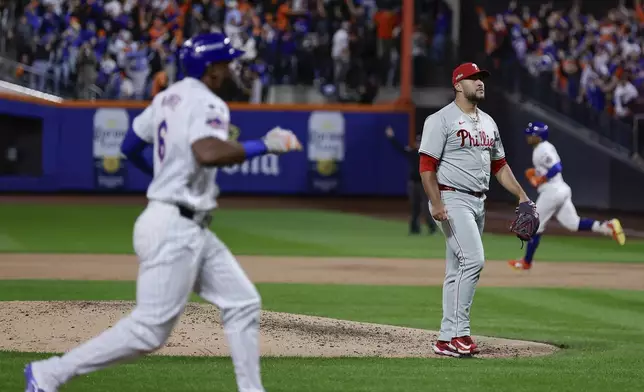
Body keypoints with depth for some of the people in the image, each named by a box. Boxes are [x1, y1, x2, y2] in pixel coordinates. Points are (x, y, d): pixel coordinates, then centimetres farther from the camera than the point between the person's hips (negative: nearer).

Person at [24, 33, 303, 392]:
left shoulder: (168, 97, 12)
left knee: (243, 304, 10)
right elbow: (208, 153, -35)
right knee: (150, 330, -7)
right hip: (174, 230, -11)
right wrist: (263, 145, -25)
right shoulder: (207, 104, -15)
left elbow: (131, 146, 22)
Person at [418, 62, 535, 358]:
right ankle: (459, 333, -18)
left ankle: (447, 340, 11)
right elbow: (427, 165, -13)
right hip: (451, 199, -8)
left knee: (458, 271, 9)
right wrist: (436, 203, -23)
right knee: (473, 259, -20)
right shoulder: (441, 120, -8)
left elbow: (499, 165, 23)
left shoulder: (487, 122, 17)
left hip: (478, 202, 8)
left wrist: (522, 196, 12)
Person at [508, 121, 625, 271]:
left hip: (551, 192, -10)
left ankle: (526, 262, 11)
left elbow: (556, 168, -26)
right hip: (562, 190, 10)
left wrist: (539, 180, -18)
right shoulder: (547, 147, 15)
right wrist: (537, 172, 16)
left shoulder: (542, 150, -15)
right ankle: (606, 226, -8)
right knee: (573, 224, 6)